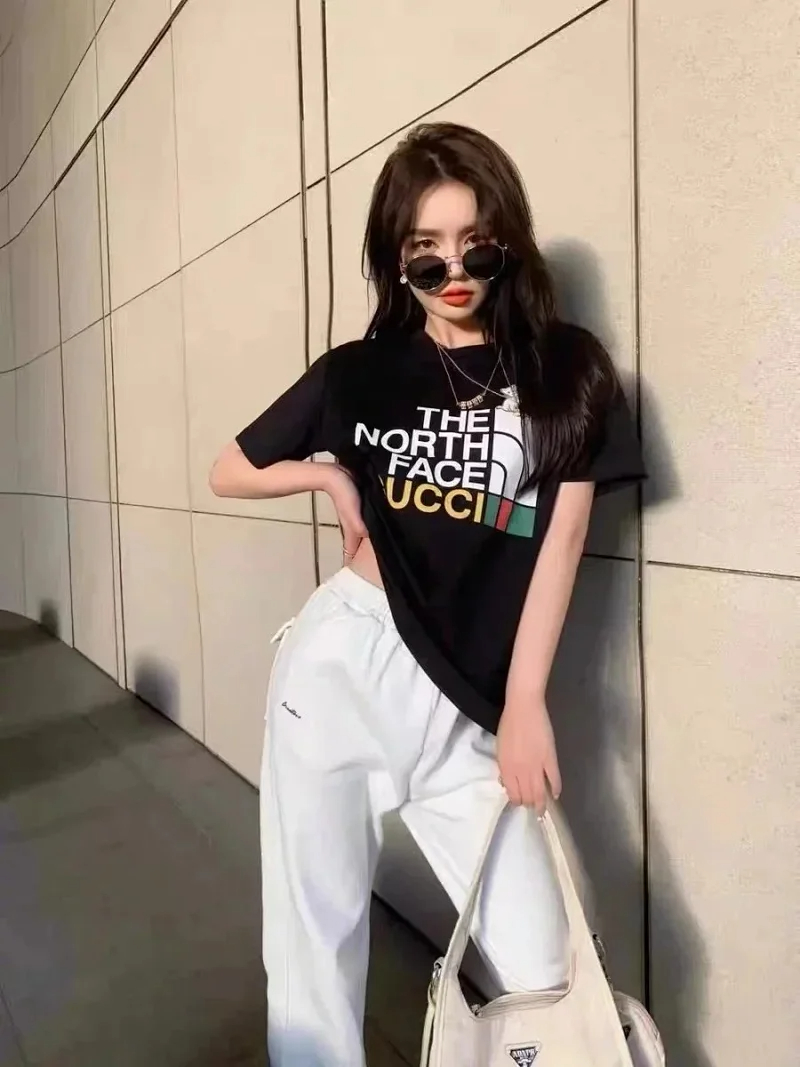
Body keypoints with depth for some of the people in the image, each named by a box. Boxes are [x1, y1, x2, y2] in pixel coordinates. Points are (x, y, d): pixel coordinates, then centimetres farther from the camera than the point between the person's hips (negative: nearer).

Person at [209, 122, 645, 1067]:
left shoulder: (565, 368, 3)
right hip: (344, 664, 1)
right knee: (314, 928, 10)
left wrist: (523, 703, -5)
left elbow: (562, 537, -1)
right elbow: (228, 472, 16)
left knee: (539, 968, 1)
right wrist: (332, 476, 0)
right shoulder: (356, 374, 5)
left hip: (466, 699, 0)